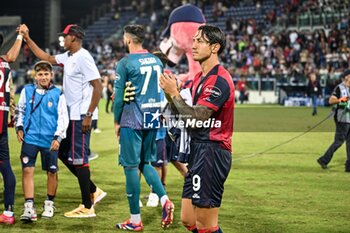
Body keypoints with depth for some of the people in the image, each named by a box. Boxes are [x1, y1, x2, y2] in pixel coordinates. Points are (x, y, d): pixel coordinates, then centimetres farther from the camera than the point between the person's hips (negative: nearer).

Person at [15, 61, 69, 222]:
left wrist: (58, 137, -7)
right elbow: (20, 110, 16)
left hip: (50, 140, -1)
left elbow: (63, 118, 0)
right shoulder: (27, 91, 4)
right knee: (27, 170, -8)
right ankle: (29, 207, -6)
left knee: (51, 172, 8)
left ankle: (49, 203, 28)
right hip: (30, 137, 1)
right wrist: (19, 127, 5)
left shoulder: (57, 94, -1)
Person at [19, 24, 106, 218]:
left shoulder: (83, 57, -16)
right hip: (71, 116, 10)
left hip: (80, 118, -10)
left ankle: (87, 207, 2)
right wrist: (27, 38, 26)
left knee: (78, 159, -6)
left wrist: (88, 115, -21)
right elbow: (46, 58, 27)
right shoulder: (68, 57, 12)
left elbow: (98, 87, -20)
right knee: (63, 153, 16)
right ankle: (93, 192, 21)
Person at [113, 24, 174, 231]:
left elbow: (119, 96, -8)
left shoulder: (125, 63, -9)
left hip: (132, 121, -6)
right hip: (152, 120, 6)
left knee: (131, 167, 1)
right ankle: (165, 200, -4)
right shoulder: (156, 61, 10)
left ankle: (135, 220, 4)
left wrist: (117, 122, 4)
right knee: (146, 163, 18)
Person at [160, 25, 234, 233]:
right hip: (199, 151, 10)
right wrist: (171, 94, 3)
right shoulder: (200, 77, 15)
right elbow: (191, 116, 16)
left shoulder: (220, 80, -15)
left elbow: (196, 118, -20)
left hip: (212, 151, -10)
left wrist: (174, 93, -10)